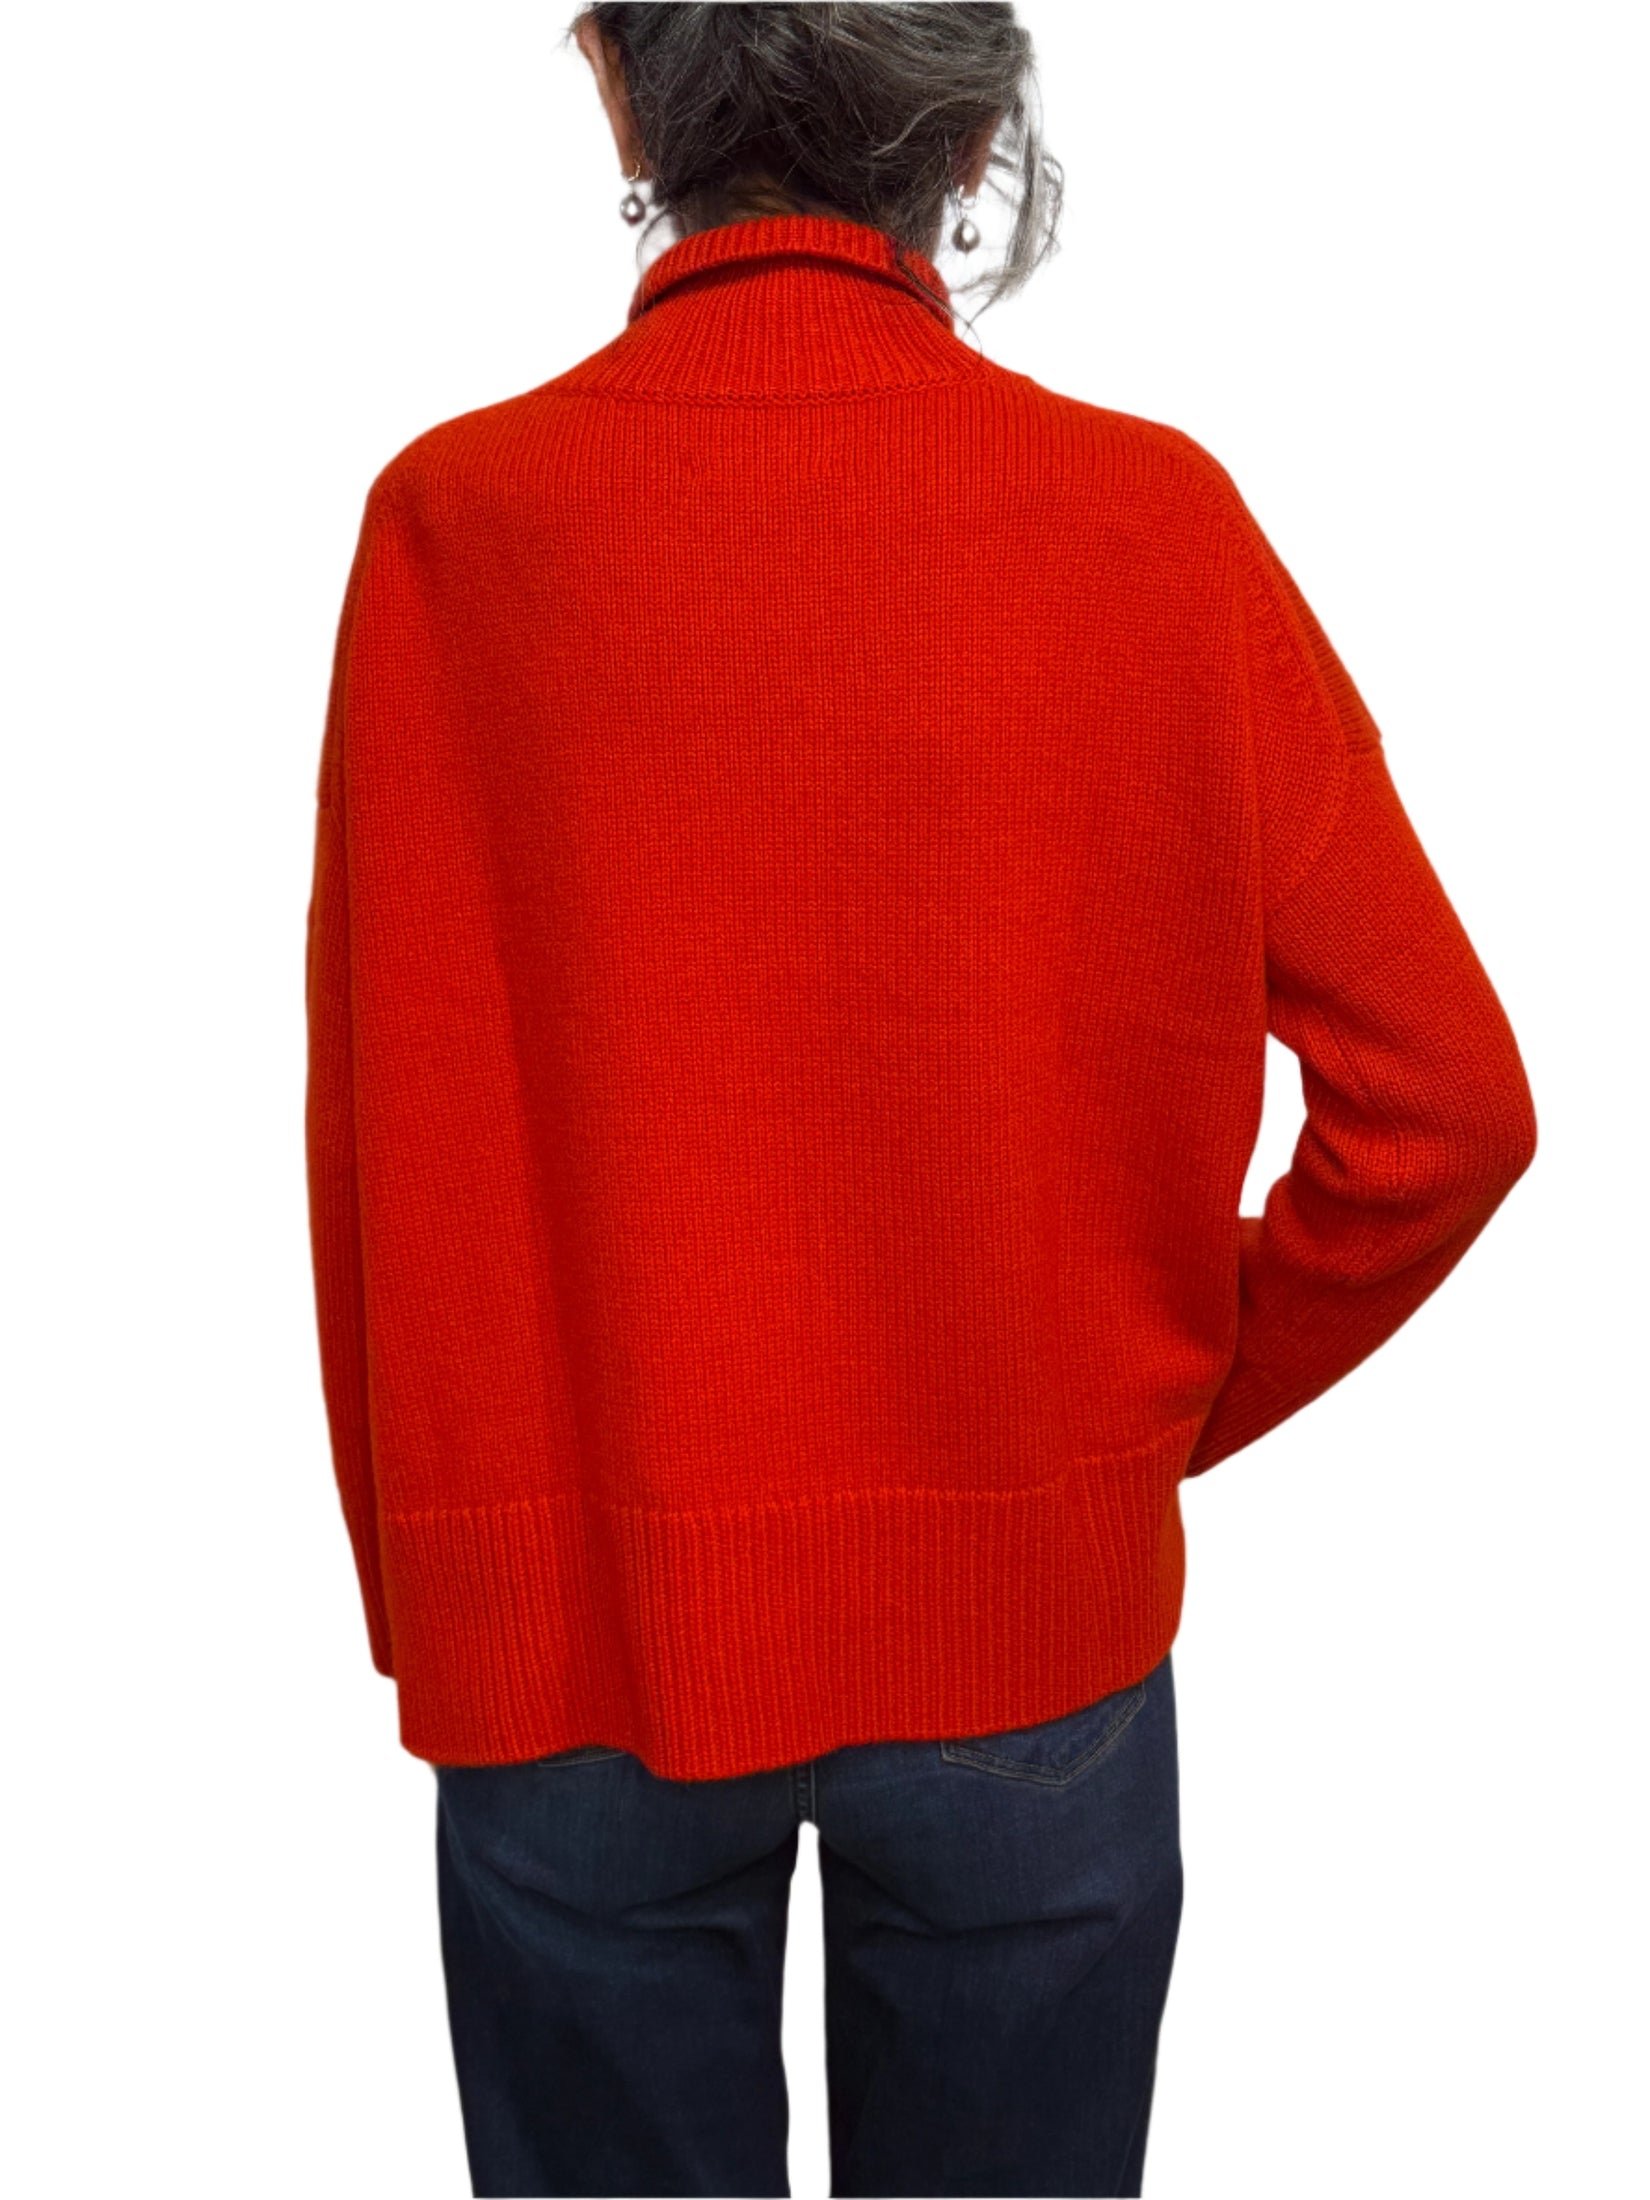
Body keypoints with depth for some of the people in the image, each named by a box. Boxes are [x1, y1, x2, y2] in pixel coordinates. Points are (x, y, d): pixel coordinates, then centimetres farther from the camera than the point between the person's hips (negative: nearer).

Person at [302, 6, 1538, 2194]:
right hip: (1027, 1617, 1)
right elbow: (1441, 1100, -8)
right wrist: (1177, 1405, 7)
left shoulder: (456, 518, -9)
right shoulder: (1158, 520, -8)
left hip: (578, 1625, 0)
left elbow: (379, 1140, -6)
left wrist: (428, 1589, 8)